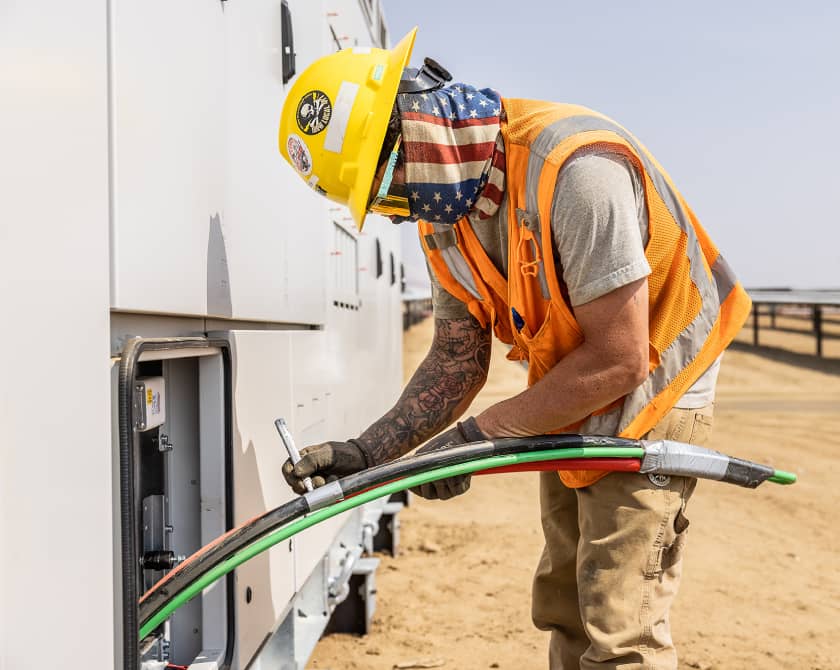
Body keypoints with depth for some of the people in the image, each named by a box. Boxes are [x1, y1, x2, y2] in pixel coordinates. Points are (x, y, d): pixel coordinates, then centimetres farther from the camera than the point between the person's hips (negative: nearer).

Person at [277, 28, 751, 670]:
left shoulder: (575, 166, -31)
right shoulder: (443, 215, -4)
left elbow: (619, 361, -30)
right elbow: (458, 360, 1)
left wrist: (476, 436, -25)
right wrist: (367, 451, -11)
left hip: (650, 397, -8)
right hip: (569, 405, 8)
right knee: (565, 609, 16)